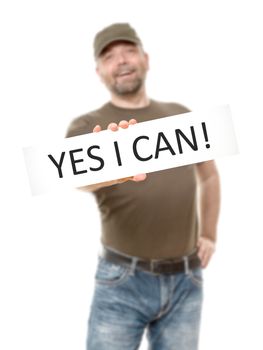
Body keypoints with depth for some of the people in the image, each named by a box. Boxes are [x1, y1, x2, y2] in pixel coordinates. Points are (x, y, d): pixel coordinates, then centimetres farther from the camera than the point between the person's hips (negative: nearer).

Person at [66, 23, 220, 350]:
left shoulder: (180, 115, 9)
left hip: (185, 281, 3)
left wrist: (209, 235, 18)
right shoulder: (88, 125, -4)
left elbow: (209, 174, 26)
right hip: (122, 282, -3)